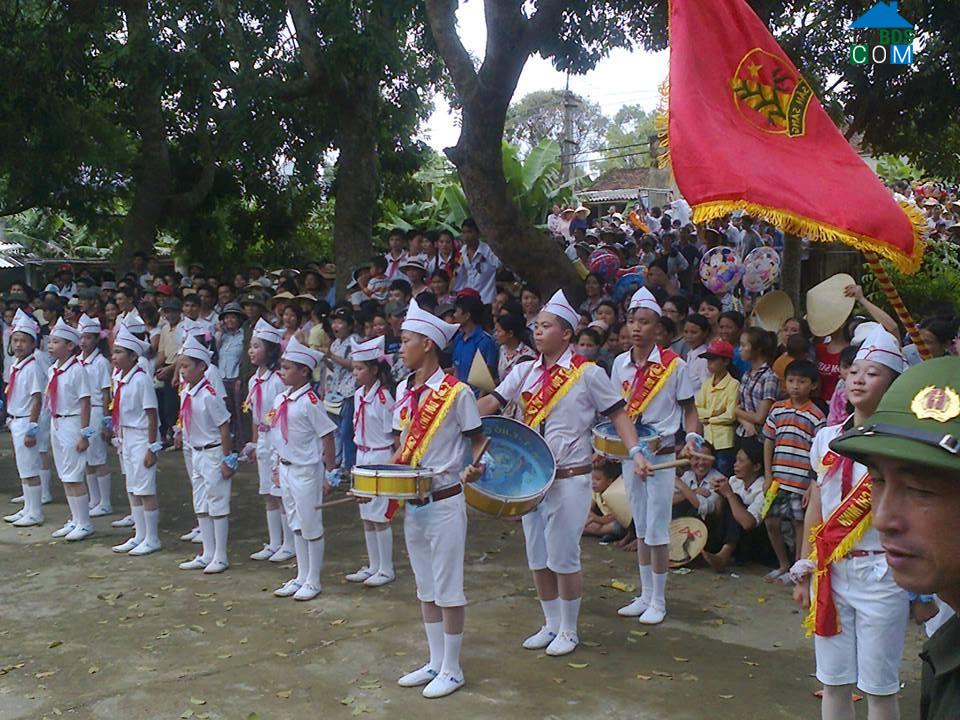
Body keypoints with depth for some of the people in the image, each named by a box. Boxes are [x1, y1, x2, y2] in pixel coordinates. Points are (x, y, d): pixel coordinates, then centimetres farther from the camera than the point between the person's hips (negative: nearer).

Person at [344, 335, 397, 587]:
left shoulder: (383, 397, -16)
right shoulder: (358, 394, 6)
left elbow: (393, 434, -14)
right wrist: (358, 459, 14)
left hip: (381, 459, -8)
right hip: (362, 457, 8)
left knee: (380, 516, -1)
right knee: (366, 516, 13)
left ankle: (386, 570, 11)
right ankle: (373, 566, 24)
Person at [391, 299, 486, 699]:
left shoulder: (456, 392, -13)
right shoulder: (404, 390, 6)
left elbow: (478, 440, -6)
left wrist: (473, 467, -24)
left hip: (444, 502, -7)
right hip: (412, 501, 7)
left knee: (448, 588, 3)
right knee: (425, 587, 16)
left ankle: (452, 670, 16)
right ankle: (435, 662, 29)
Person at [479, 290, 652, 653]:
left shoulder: (588, 373, -7)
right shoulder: (524, 371, 7)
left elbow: (617, 413, -5)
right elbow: (491, 402, 1)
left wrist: (635, 452, -17)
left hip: (570, 477, -6)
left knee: (563, 557, 0)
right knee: (537, 557, 13)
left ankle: (569, 631, 18)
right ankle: (550, 624, 30)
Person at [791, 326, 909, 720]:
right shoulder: (827, 439, 6)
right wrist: (804, 572, 13)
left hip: (879, 574, -4)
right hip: (830, 571, 5)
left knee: (878, 687, 5)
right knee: (833, 681, 13)